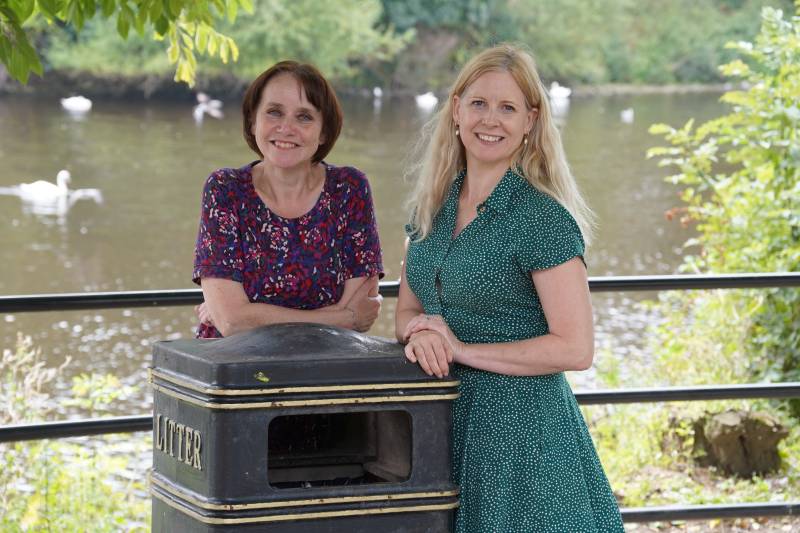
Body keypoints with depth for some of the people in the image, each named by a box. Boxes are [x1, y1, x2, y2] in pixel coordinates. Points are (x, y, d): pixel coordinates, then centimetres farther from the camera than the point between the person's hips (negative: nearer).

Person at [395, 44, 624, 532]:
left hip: (522, 427, -6)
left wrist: (462, 348, -16)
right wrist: (419, 331, -9)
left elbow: (574, 349, -18)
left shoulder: (543, 218, -13)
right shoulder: (433, 206, 7)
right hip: (444, 420, 6)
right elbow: (407, 309, 15)